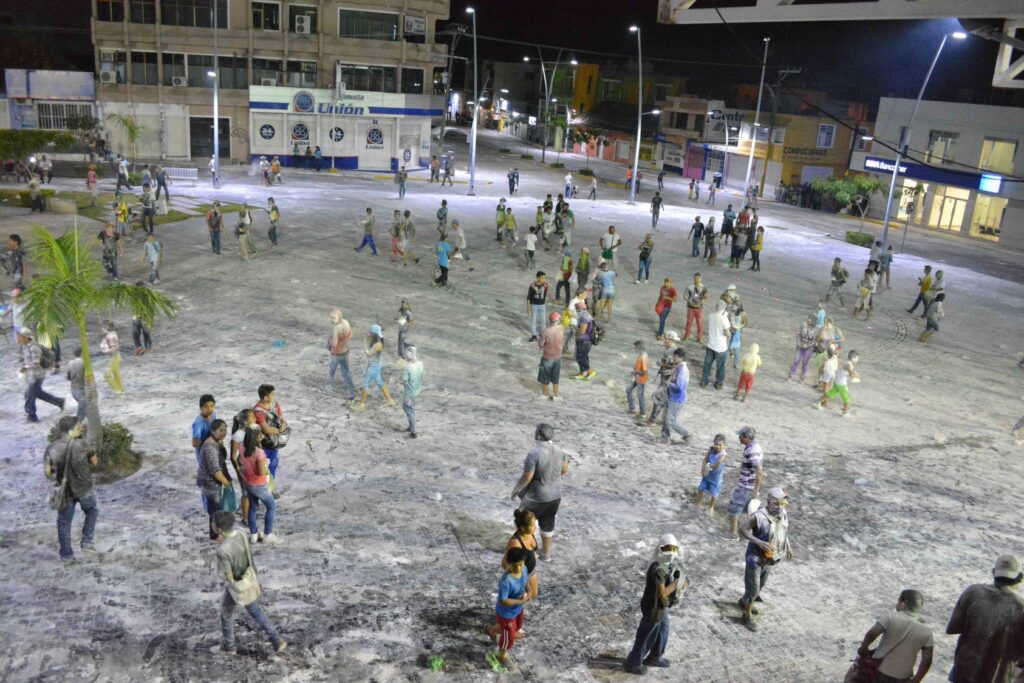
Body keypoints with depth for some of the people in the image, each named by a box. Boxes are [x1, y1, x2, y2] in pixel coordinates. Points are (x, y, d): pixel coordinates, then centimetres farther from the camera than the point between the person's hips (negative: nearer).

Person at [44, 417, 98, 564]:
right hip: (84, 488, -2)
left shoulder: (51, 448, -10)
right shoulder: (82, 444, -16)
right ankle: (87, 542, 22)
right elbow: (95, 462, -4)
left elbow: (47, 472, -6)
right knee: (92, 512, 27)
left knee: (64, 523, 17)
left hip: (64, 491, 2)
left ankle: (67, 556, 23)